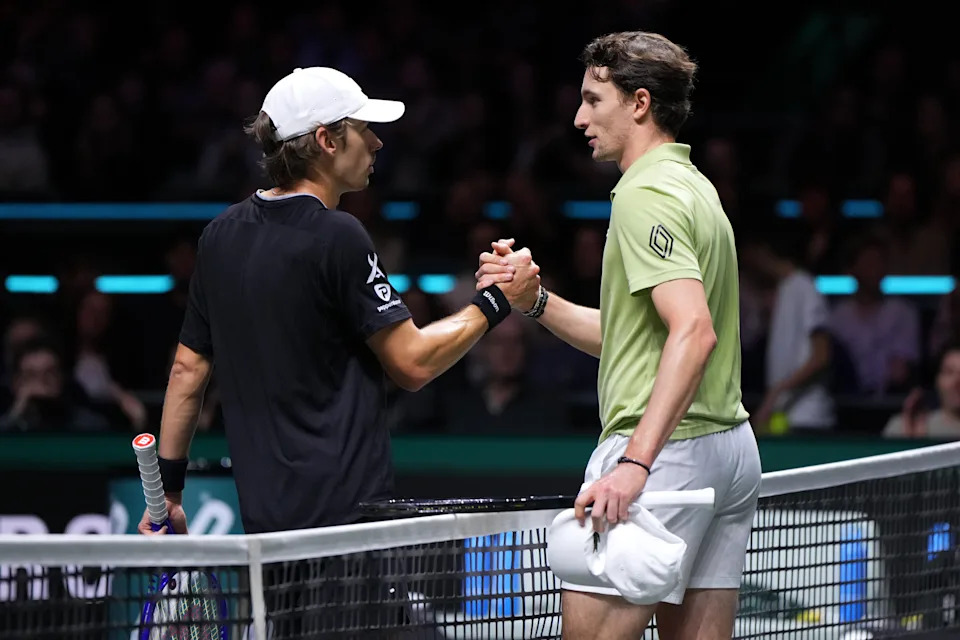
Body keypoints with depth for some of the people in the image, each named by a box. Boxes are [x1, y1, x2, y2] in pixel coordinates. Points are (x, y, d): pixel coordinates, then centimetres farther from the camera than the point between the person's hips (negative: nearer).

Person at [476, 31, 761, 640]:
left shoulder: (646, 195, -12)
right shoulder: (694, 187, 20)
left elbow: (694, 332, -25)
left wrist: (635, 464, -30)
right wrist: (534, 299, 12)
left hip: (667, 448, -10)